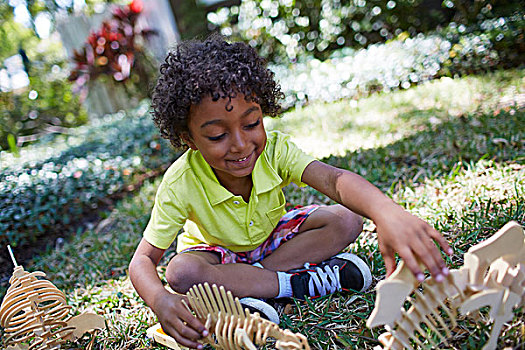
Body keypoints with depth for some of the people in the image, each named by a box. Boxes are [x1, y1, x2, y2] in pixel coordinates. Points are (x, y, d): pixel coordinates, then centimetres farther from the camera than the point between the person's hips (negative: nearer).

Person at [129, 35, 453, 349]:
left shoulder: (274, 149, -26)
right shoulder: (180, 185, -30)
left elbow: (333, 179, -44)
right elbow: (144, 259, -27)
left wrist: (388, 213, -65)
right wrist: (160, 300, -51)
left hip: (272, 236, 2)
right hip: (218, 252, -1)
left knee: (346, 220, -19)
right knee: (181, 272, -36)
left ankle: (245, 284, -21)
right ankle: (299, 283, -24)